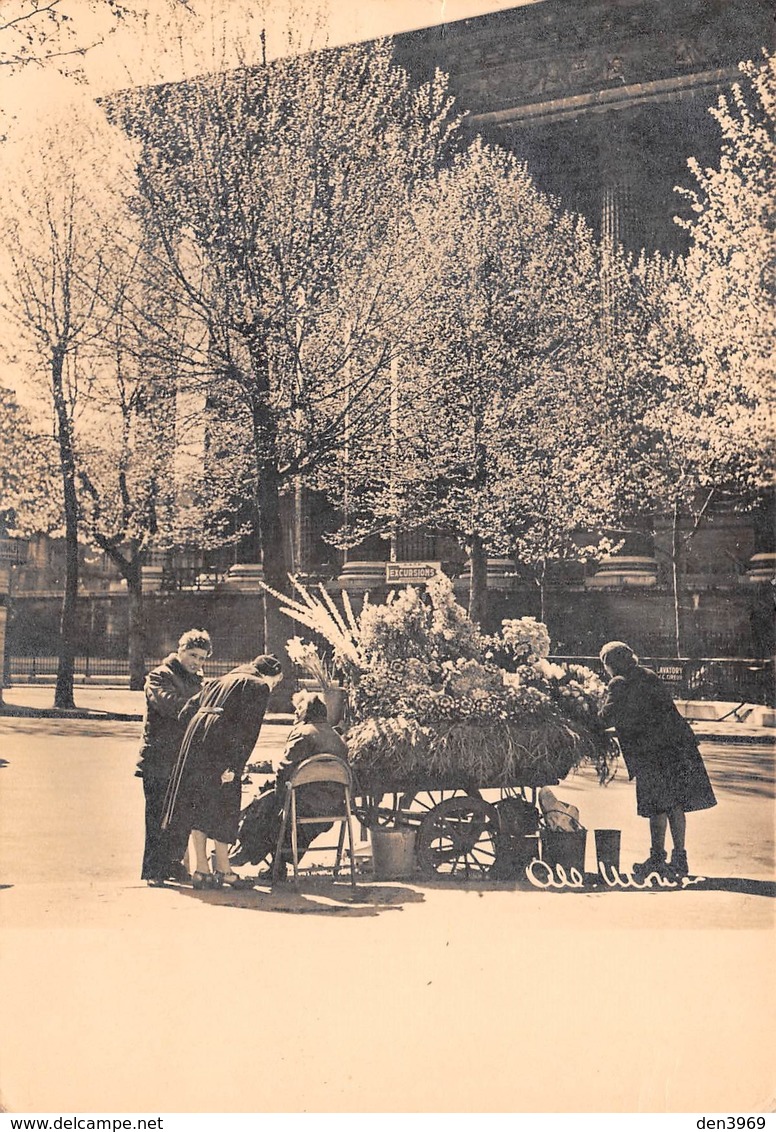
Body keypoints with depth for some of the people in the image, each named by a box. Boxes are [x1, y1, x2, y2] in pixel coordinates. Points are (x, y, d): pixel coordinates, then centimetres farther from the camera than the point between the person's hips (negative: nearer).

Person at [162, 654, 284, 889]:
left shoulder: (220, 681, 26)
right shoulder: (259, 687, 5)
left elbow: (186, 712, 21)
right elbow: (248, 729, -8)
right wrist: (235, 767, -13)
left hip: (195, 738, 7)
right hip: (220, 746, -7)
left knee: (198, 805, 10)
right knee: (222, 807, 3)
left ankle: (201, 868, 13)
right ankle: (223, 869, 9)